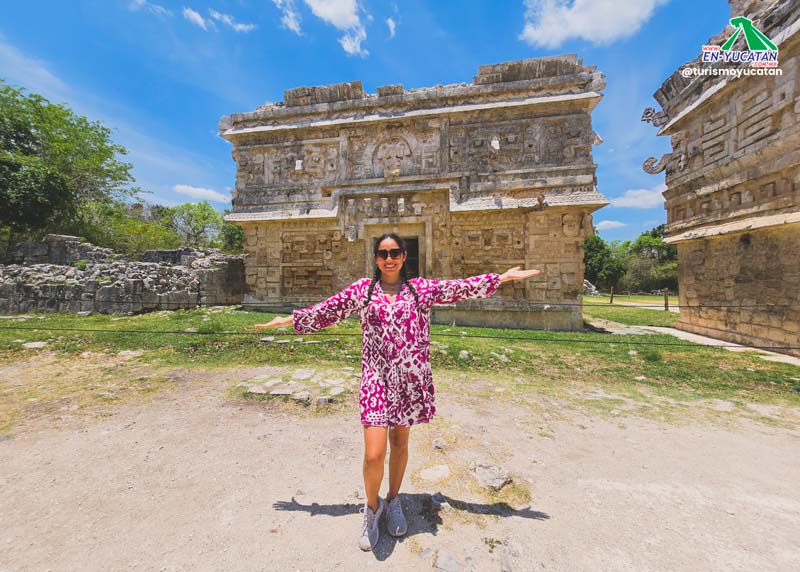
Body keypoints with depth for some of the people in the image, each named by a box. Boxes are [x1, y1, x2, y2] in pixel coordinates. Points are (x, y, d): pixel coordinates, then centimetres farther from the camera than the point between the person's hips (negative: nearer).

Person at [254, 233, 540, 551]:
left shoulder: (420, 288, 4)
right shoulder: (362, 290, 3)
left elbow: (461, 287, 3)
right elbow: (326, 310, 10)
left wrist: (505, 277, 4)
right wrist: (289, 320, 15)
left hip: (410, 378, 2)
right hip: (376, 377, -1)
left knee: (400, 442, 16)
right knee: (374, 454, -5)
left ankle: (393, 500, 46)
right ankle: (372, 507, 30)